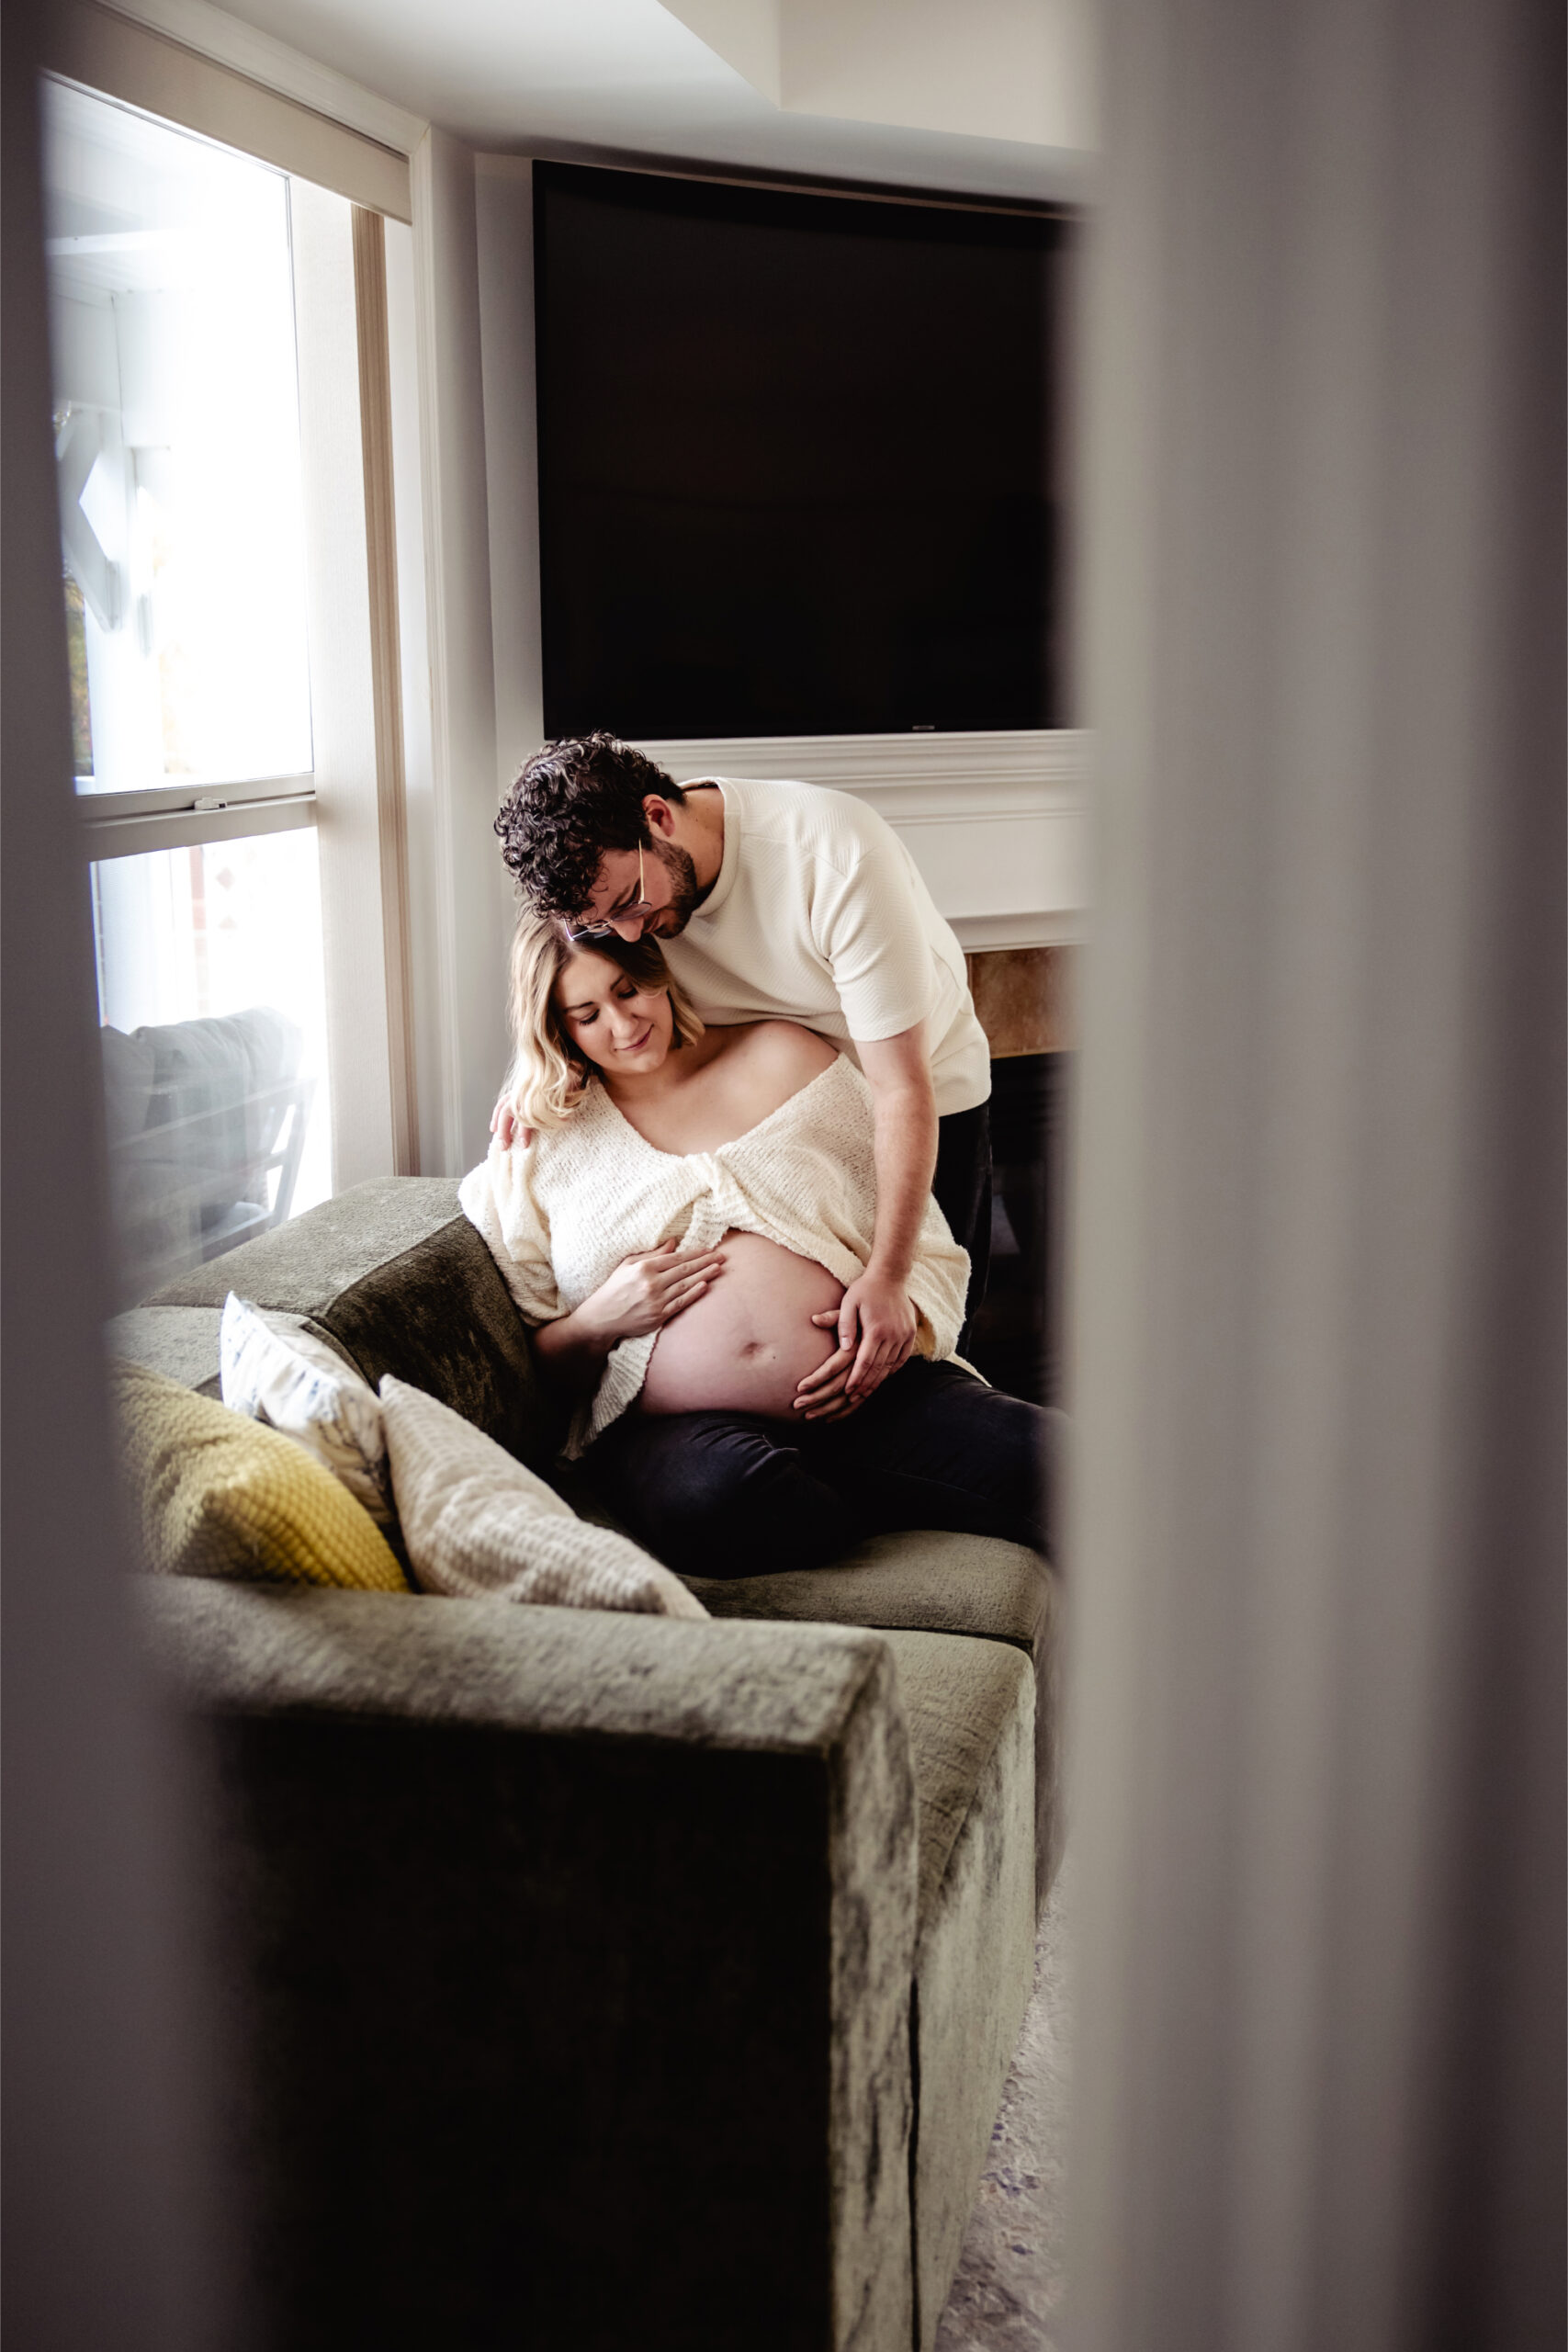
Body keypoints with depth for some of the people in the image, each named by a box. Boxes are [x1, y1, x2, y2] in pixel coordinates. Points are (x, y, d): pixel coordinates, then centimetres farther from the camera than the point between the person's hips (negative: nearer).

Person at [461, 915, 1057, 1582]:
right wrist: (598, 1322, -7)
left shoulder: (781, 1058, 14)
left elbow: (922, 1237, 14)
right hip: (676, 1428, 1)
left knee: (1056, 1455, -31)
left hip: (862, 1398, 0)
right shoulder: (539, 1147, 14)